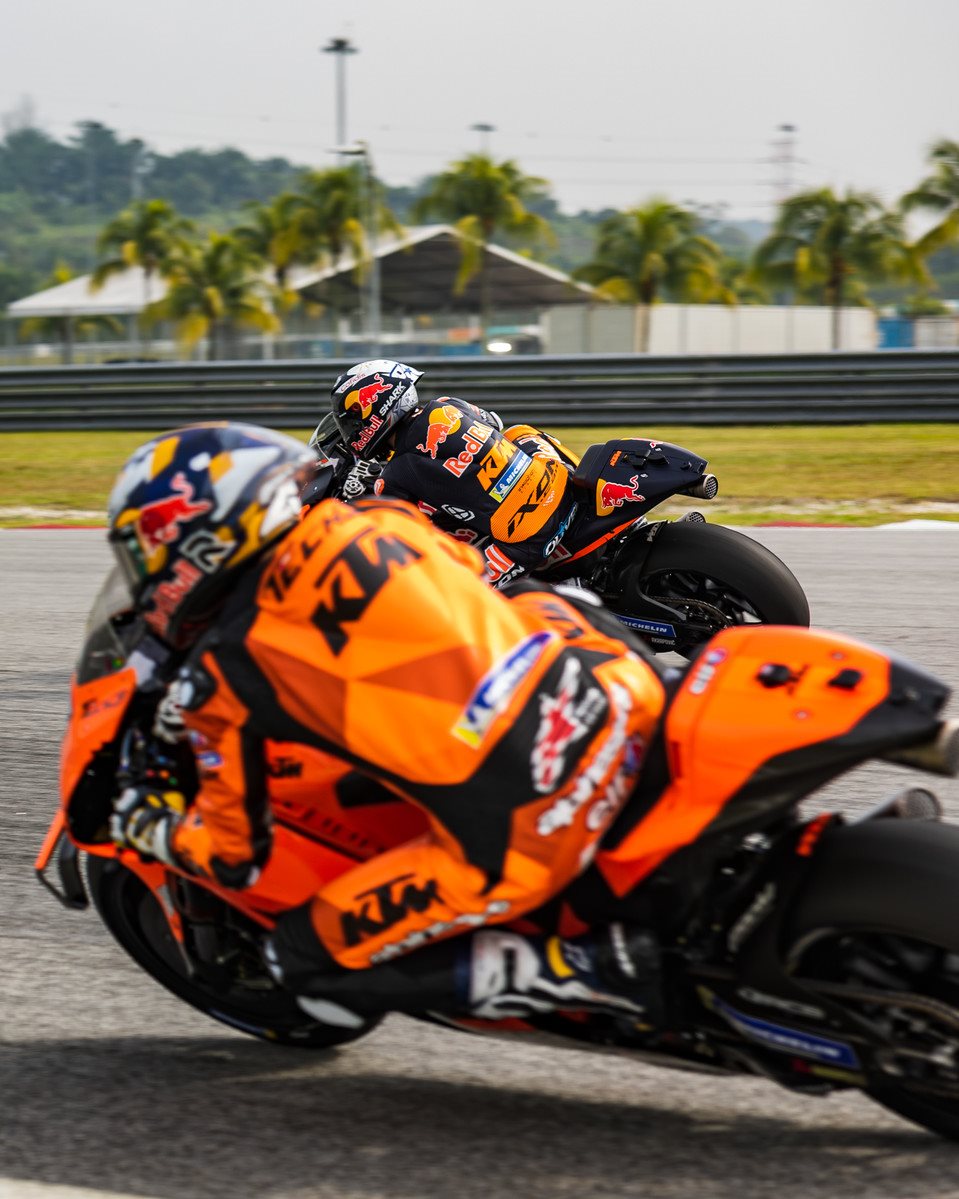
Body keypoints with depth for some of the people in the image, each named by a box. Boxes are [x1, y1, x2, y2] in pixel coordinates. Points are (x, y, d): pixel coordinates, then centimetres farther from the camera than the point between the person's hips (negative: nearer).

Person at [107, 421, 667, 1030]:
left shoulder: (223, 669, 2)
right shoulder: (377, 516, 16)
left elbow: (234, 856, 12)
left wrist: (146, 826, 31)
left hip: (521, 844, -6)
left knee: (310, 962, 12)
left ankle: (600, 967, -2)